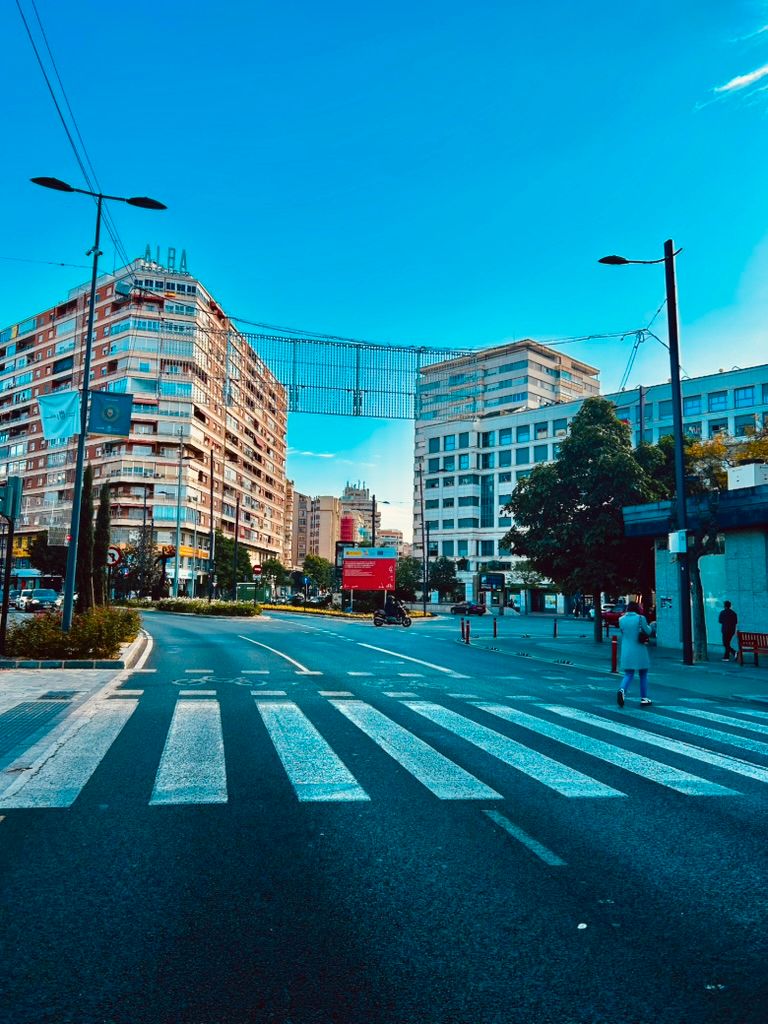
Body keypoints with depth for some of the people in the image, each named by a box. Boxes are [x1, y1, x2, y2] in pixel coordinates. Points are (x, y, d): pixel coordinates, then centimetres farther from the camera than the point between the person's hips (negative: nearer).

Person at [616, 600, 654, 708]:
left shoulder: (621, 619, 0)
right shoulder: (640, 618, -10)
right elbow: (648, 632, -2)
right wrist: (650, 626, 17)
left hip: (626, 652, 3)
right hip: (639, 651, -2)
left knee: (628, 675, 8)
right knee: (643, 675, 15)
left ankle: (622, 690, -20)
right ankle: (644, 699, 19)